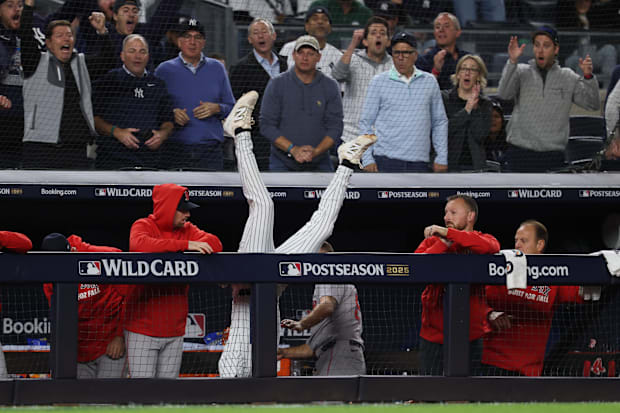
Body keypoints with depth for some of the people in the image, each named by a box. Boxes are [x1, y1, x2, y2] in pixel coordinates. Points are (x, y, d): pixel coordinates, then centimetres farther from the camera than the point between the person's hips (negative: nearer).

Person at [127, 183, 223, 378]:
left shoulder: (187, 230, 12)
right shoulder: (143, 226, -3)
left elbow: (215, 244, 0)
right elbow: (139, 243, -26)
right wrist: (185, 245, -28)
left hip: (174, 331, 5)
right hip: (142, 330, -5)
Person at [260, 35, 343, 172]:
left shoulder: (330, 87, 4)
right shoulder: (277, 84, 0)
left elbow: (335, 127, 1)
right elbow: (266, 125, -4)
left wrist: (316, 151, -16)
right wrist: (293, 149, -17)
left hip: (318, 164, 1)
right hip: (283, 164, -1)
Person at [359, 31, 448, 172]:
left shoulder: (429, 82, 10)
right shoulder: (378, 82, 5)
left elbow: (440, 122, 15)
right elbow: (366, 122, 6)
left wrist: (442, 159, 9)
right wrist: (367, 159, -3)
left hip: (419, 163, 2)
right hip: (386, 160, -2)